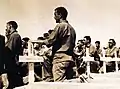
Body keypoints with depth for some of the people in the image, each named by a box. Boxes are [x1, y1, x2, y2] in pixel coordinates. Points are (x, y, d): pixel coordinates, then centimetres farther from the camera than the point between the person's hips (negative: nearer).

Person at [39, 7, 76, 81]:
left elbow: (50, 41, -9)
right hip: (70, 59, 9)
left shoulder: (60, 26, -8)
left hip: (60, 59, -8)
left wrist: (41, 42, 8)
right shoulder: (71, 28, 16)